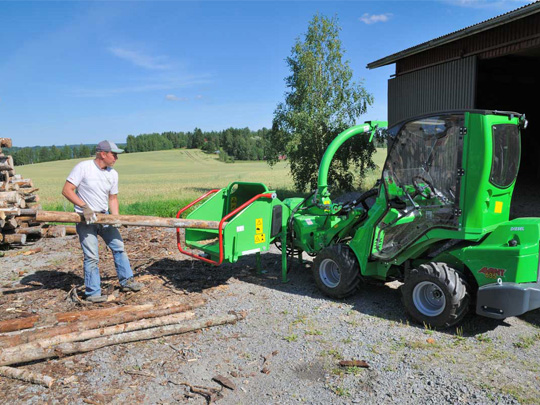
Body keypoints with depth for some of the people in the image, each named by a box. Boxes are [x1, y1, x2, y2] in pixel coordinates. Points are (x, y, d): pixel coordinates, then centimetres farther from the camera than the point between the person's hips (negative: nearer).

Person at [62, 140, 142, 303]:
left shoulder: (113, 174, 4)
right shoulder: (83, 167, -13)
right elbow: (67, 190, -15)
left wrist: (115, 217, -4)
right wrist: (84, 207, -23)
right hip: (86, 219, -6)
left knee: (119, 247, 9)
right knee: (92, 257, -5)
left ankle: (126, 281, 24)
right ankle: (93, 293, 7)